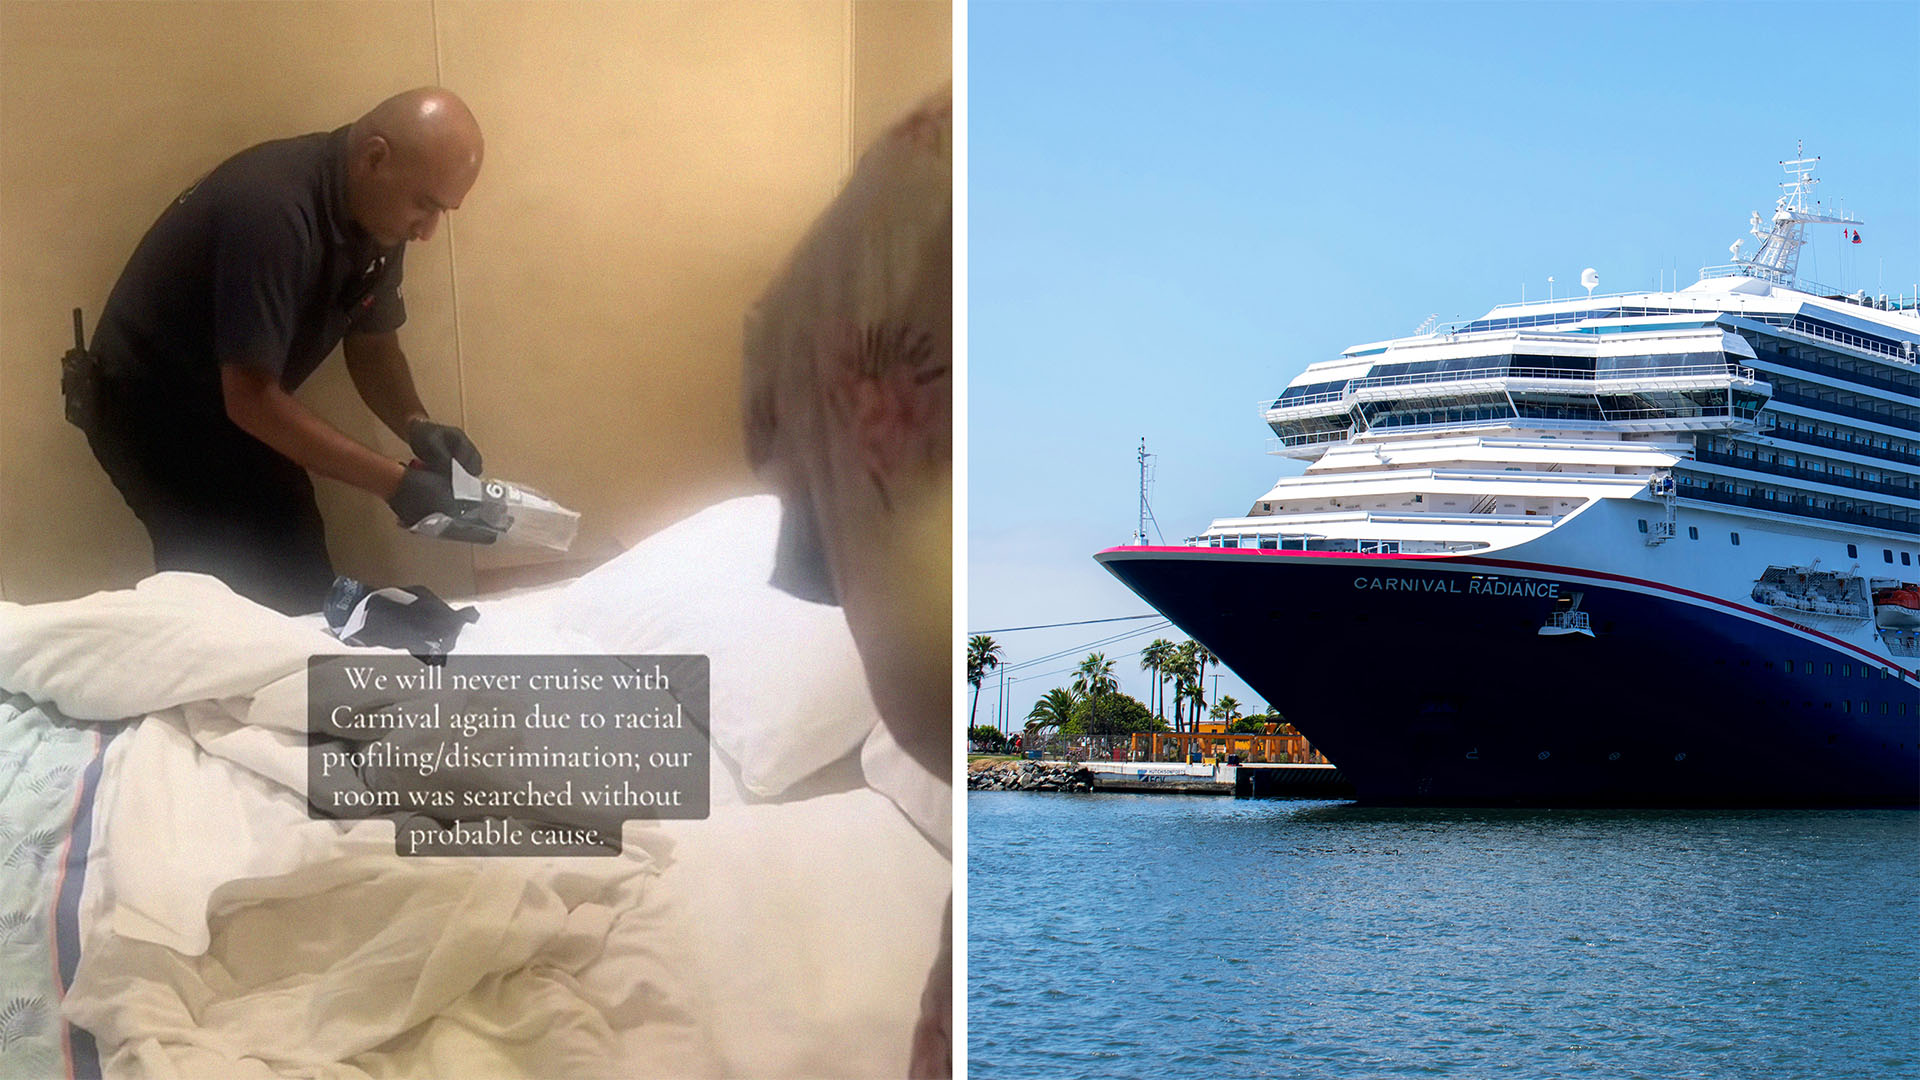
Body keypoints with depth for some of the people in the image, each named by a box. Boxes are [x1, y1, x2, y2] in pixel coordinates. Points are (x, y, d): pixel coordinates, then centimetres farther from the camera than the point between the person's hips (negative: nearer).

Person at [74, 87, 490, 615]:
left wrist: (418, 427, -13)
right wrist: (396, 484, -32)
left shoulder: (378, 215, -6)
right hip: (153, 412, -8)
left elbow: (372, 344, 8)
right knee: (270, 596, -13)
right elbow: (251, 399, -32)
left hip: (235, 408, 8)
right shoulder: (273, 210, -32)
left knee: (301, 591, 4)